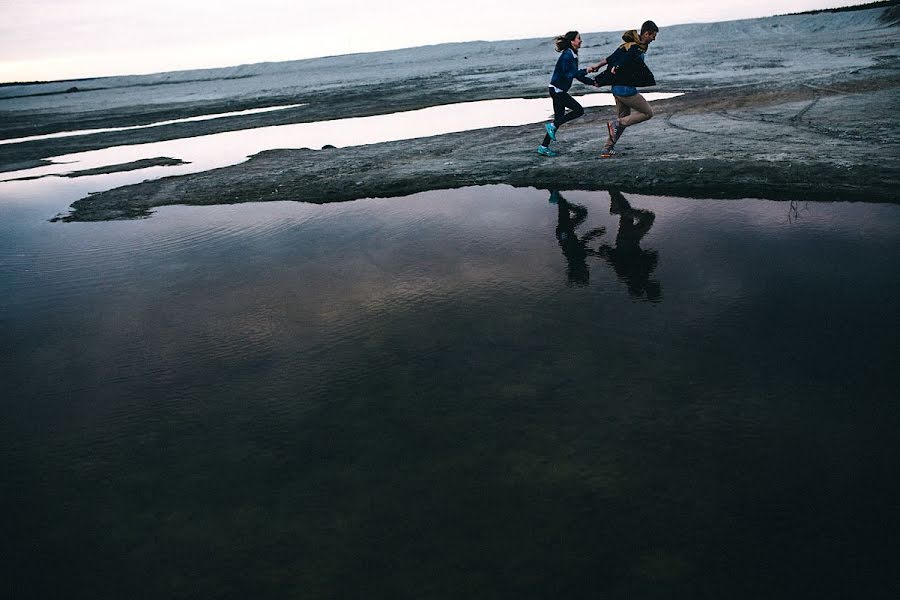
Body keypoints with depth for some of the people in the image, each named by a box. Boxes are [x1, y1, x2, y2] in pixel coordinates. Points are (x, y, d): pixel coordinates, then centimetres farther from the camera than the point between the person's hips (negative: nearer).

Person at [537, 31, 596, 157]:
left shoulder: (573, 55, 15)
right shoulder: (567, 55, -15)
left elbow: (577, 75, 18)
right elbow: (568, 74, -21)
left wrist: (593, 82, 12)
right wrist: (585, 71, -21)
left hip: (559, 91, 10)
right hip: (557, 90, -10)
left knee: (559, 119, 9)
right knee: (579, 110, -9)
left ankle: (544, 147, 12)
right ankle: (552, 126, -3)